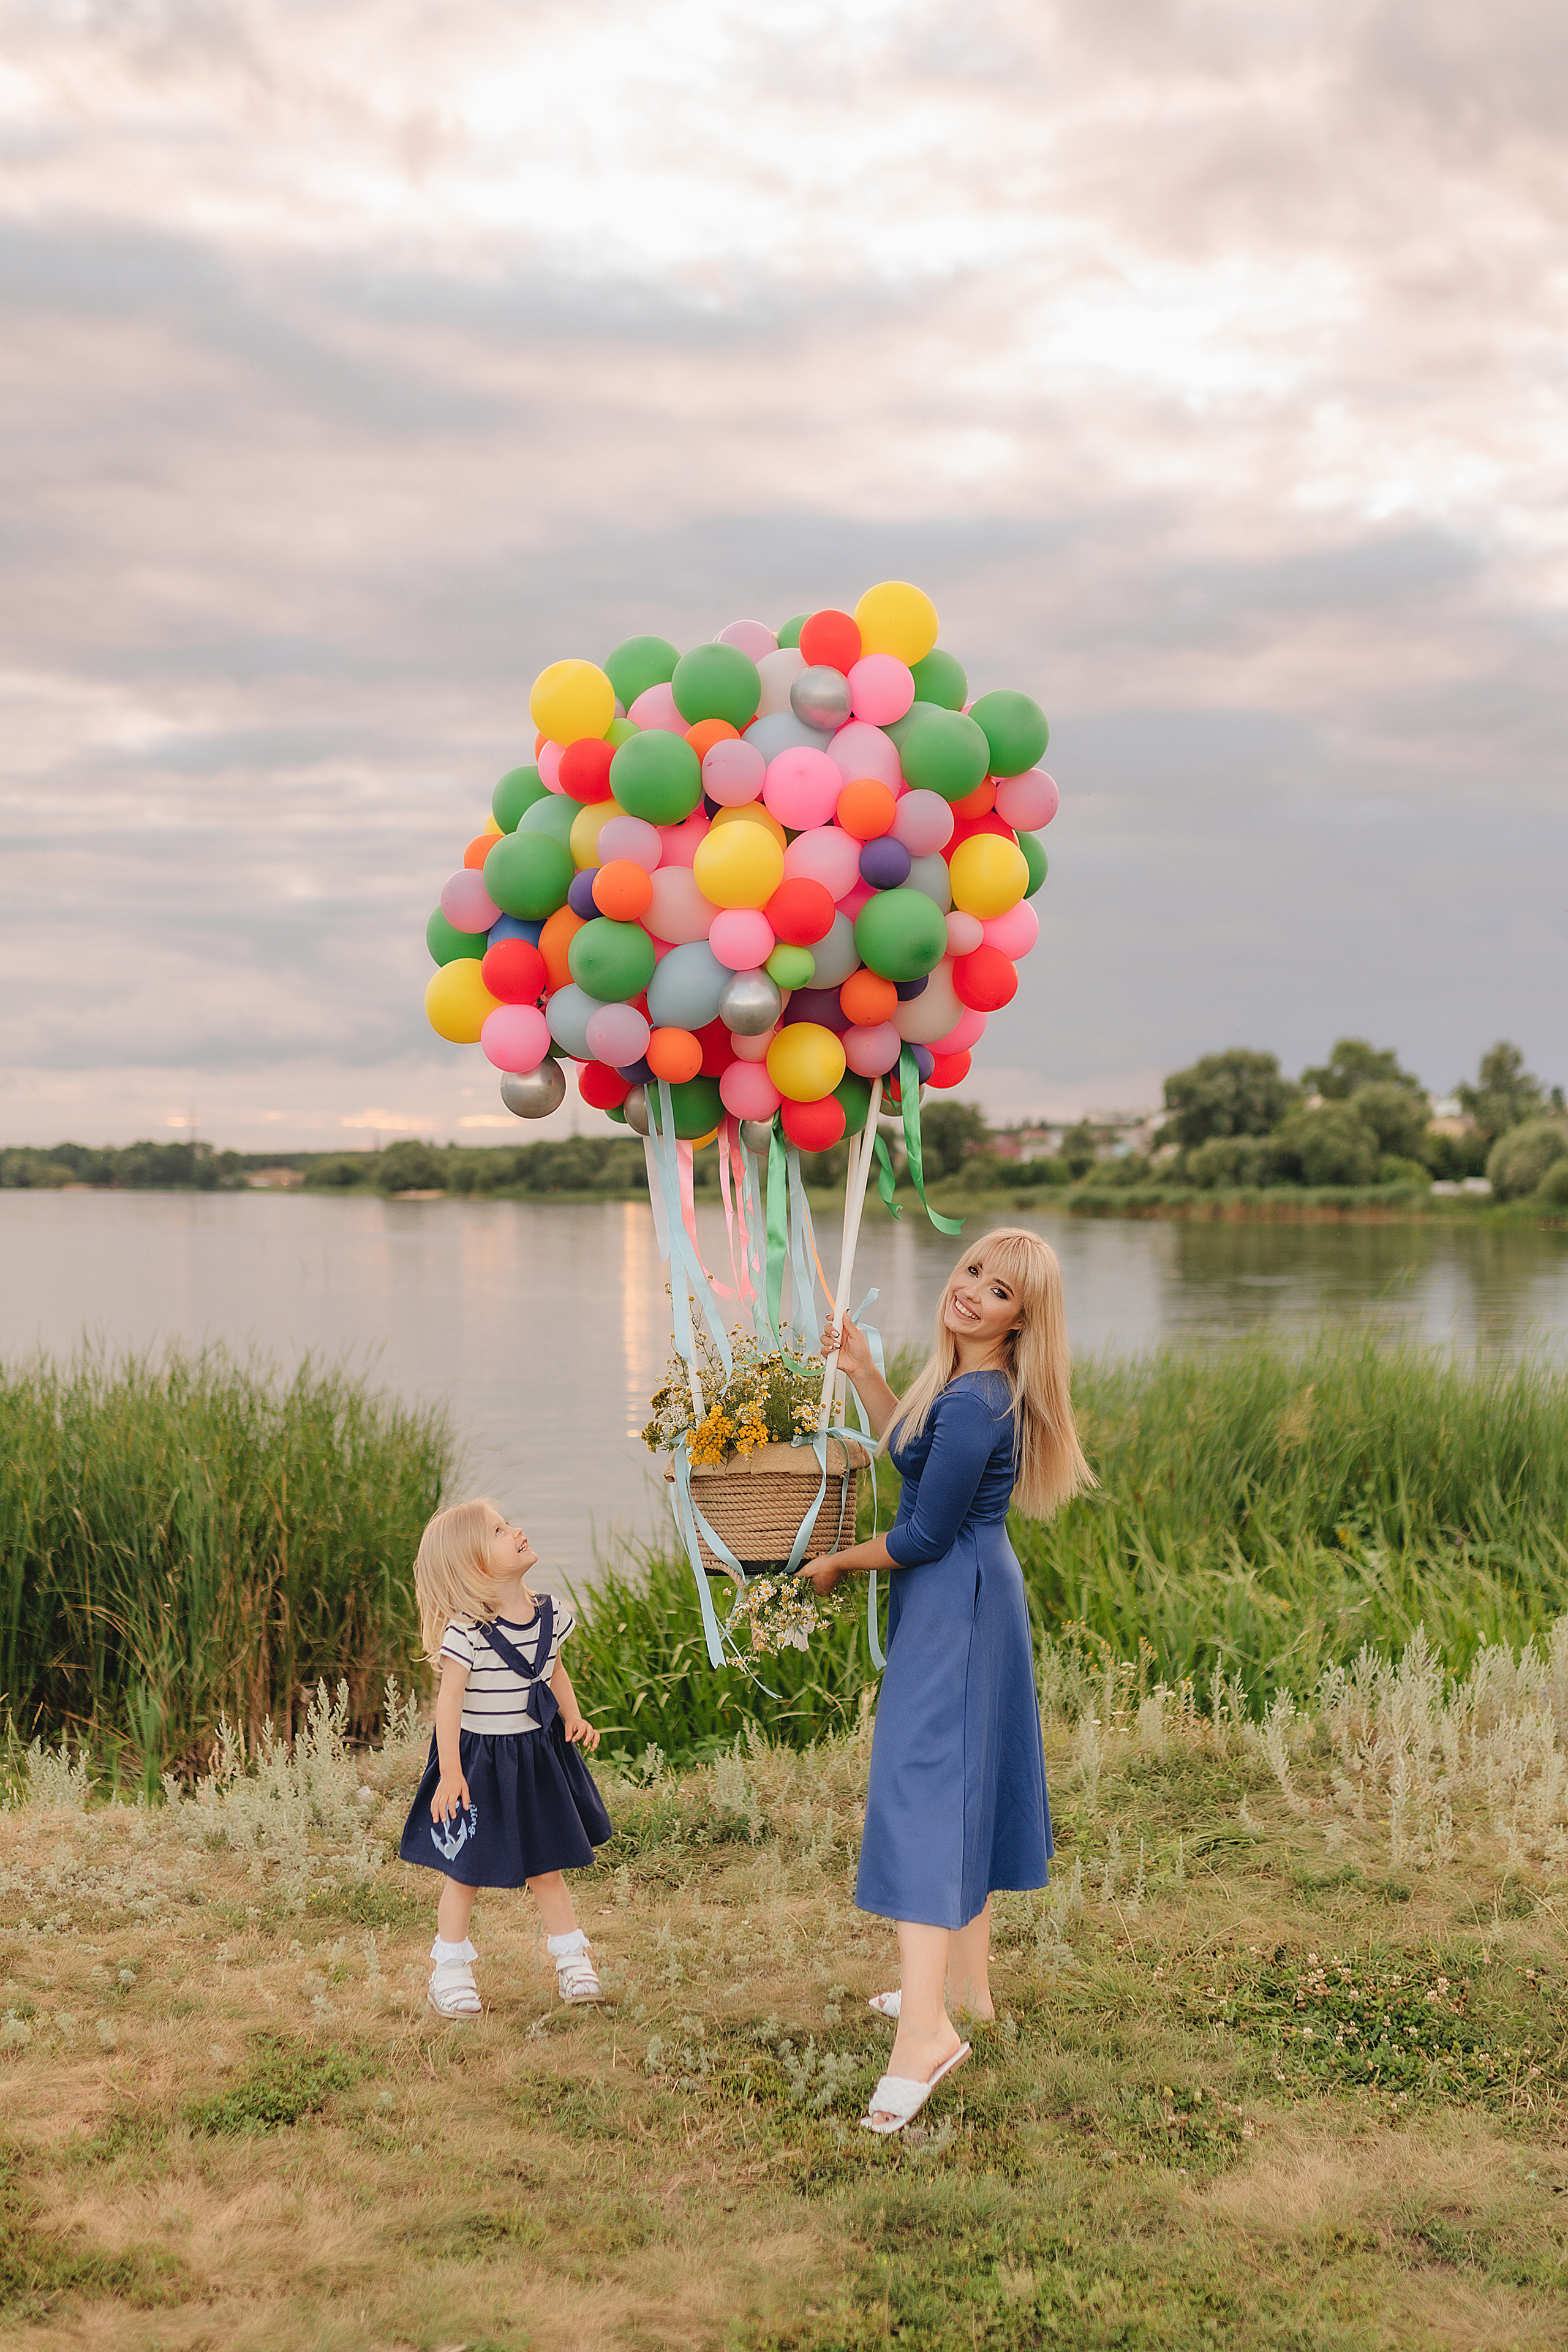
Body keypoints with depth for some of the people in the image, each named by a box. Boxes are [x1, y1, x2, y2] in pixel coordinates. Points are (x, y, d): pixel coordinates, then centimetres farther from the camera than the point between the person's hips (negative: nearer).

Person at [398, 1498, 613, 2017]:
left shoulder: (548, 1612, -4)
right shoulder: (467, 1631, -23)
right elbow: (449, 1701, -20)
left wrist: (573, 1716, 1)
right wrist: (450, 1772, -21)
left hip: (537, 1758, 5)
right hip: (478, 1763, -5)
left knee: (546, 1868, 14)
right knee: (466, 1873, 8)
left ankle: (572, 1959, 27)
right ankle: (450, 1966, 26)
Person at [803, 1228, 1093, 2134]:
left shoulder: (976, 1404, -24)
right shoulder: (968, 1383, 7)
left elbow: (925, 1537, -19)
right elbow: (915, 1449, 26)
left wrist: (838, 1563, -3)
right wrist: (862, 1371, 17)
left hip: (953, 1607, -11)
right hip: (975, 1595, 11)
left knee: (922, 1780, -14)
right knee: (966, 1776, 18)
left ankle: (927, 2028, -20)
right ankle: (967, 1982, 32)